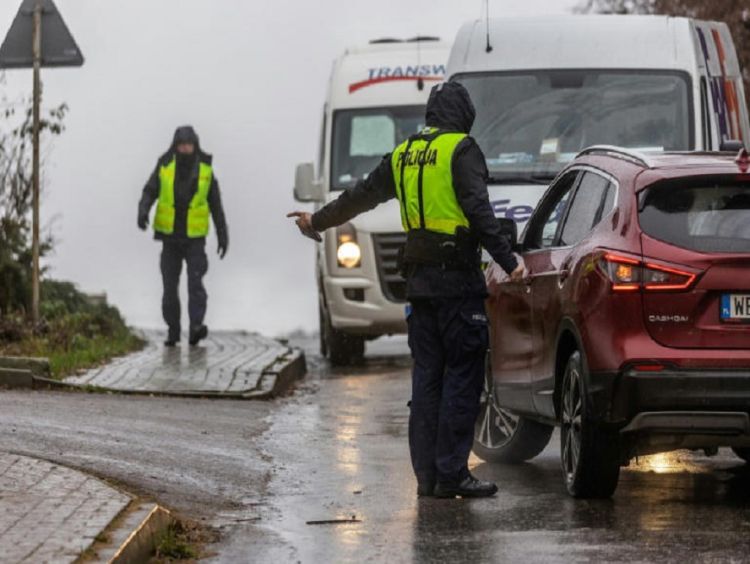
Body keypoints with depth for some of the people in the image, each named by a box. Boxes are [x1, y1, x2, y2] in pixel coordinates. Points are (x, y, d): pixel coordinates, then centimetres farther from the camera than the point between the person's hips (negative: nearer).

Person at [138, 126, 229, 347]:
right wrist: (143, 211, -28)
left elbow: (215, 204, 4)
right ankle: (173, 331, 15)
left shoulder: (205, 170, -3)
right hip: (170, 237, 1)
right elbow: (149, 193, -6)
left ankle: (196, 328, -26)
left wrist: (223, 235, 3)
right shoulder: (164, 167, -3)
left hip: (195, 238, -1)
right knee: (170, 286, 3)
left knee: (195, 281, -18)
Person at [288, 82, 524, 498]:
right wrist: (506, 260, -22)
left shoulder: (403, 155, 14)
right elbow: (478, 210, -17)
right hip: (458, 278, -7)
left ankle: (426, 475, 10)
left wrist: (316, 221, 42)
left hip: (419, 280, 7)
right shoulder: (462, 150, -5)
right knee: (462, 375, -4)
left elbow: (360, 196, 26)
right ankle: (451, 474, -8)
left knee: (426, 376, 10)